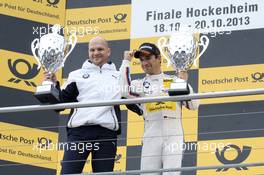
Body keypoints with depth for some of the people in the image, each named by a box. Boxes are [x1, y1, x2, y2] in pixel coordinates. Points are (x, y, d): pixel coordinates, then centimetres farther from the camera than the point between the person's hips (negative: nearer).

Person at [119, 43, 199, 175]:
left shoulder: (174, 80, 13)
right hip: (151, 137, 1)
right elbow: (125, 91, -10)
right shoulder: (139, 84, 13)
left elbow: (193, 105, 7)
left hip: (174, 135, -1)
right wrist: (126, 62, 0)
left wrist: (184, 83, -4)